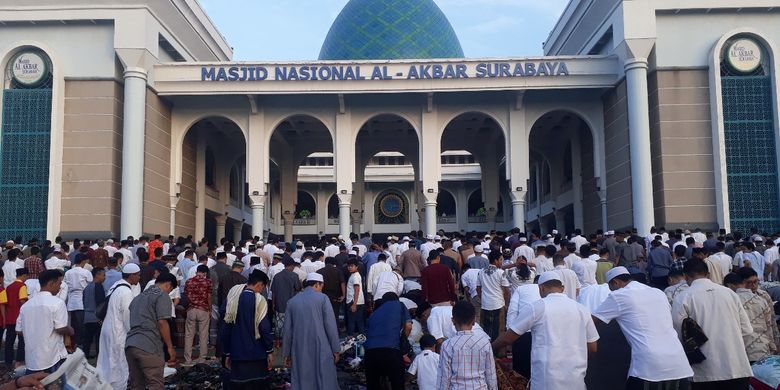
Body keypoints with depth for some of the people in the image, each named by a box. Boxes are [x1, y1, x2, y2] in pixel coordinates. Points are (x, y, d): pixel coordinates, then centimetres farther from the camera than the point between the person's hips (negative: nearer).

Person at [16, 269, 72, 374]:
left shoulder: (26, 305, 7)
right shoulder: (57, 302, -12)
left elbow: (19, 331, 12)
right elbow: (61, 329, -15)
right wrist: (71, 331, 5)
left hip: (32, 359, 6)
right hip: (53, 358, -5)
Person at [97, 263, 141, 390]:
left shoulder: (115, 286, 7)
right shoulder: (126, 292, -19)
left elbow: (115, 311, 12)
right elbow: (128, 317, -18)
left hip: (108, 329, 9)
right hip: (118, 333, -9)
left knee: (107, 364, 17)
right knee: (120, 367, 2)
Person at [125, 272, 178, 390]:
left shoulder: (139, 297, 25)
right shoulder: (162, 296, 0)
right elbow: (162, 323, -9)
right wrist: (170, 346, -4)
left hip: (130, 344, 8)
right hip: (149, 347, -8)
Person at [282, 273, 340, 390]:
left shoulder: (292, 301, 8)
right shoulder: (322, 298, -3)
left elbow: (288, 330, 10)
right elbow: (330, 326, -6)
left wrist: (287, 353, 17)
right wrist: (335, 349, 0)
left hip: (300, 350, 3)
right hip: (321, 349, -3)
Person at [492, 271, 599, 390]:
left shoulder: (536, 308, -5)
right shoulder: (581, 309, 6)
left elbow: (506, 339, 0)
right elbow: (592, 348, 12)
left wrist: (489, 349, 17)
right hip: (577, 380, 4)